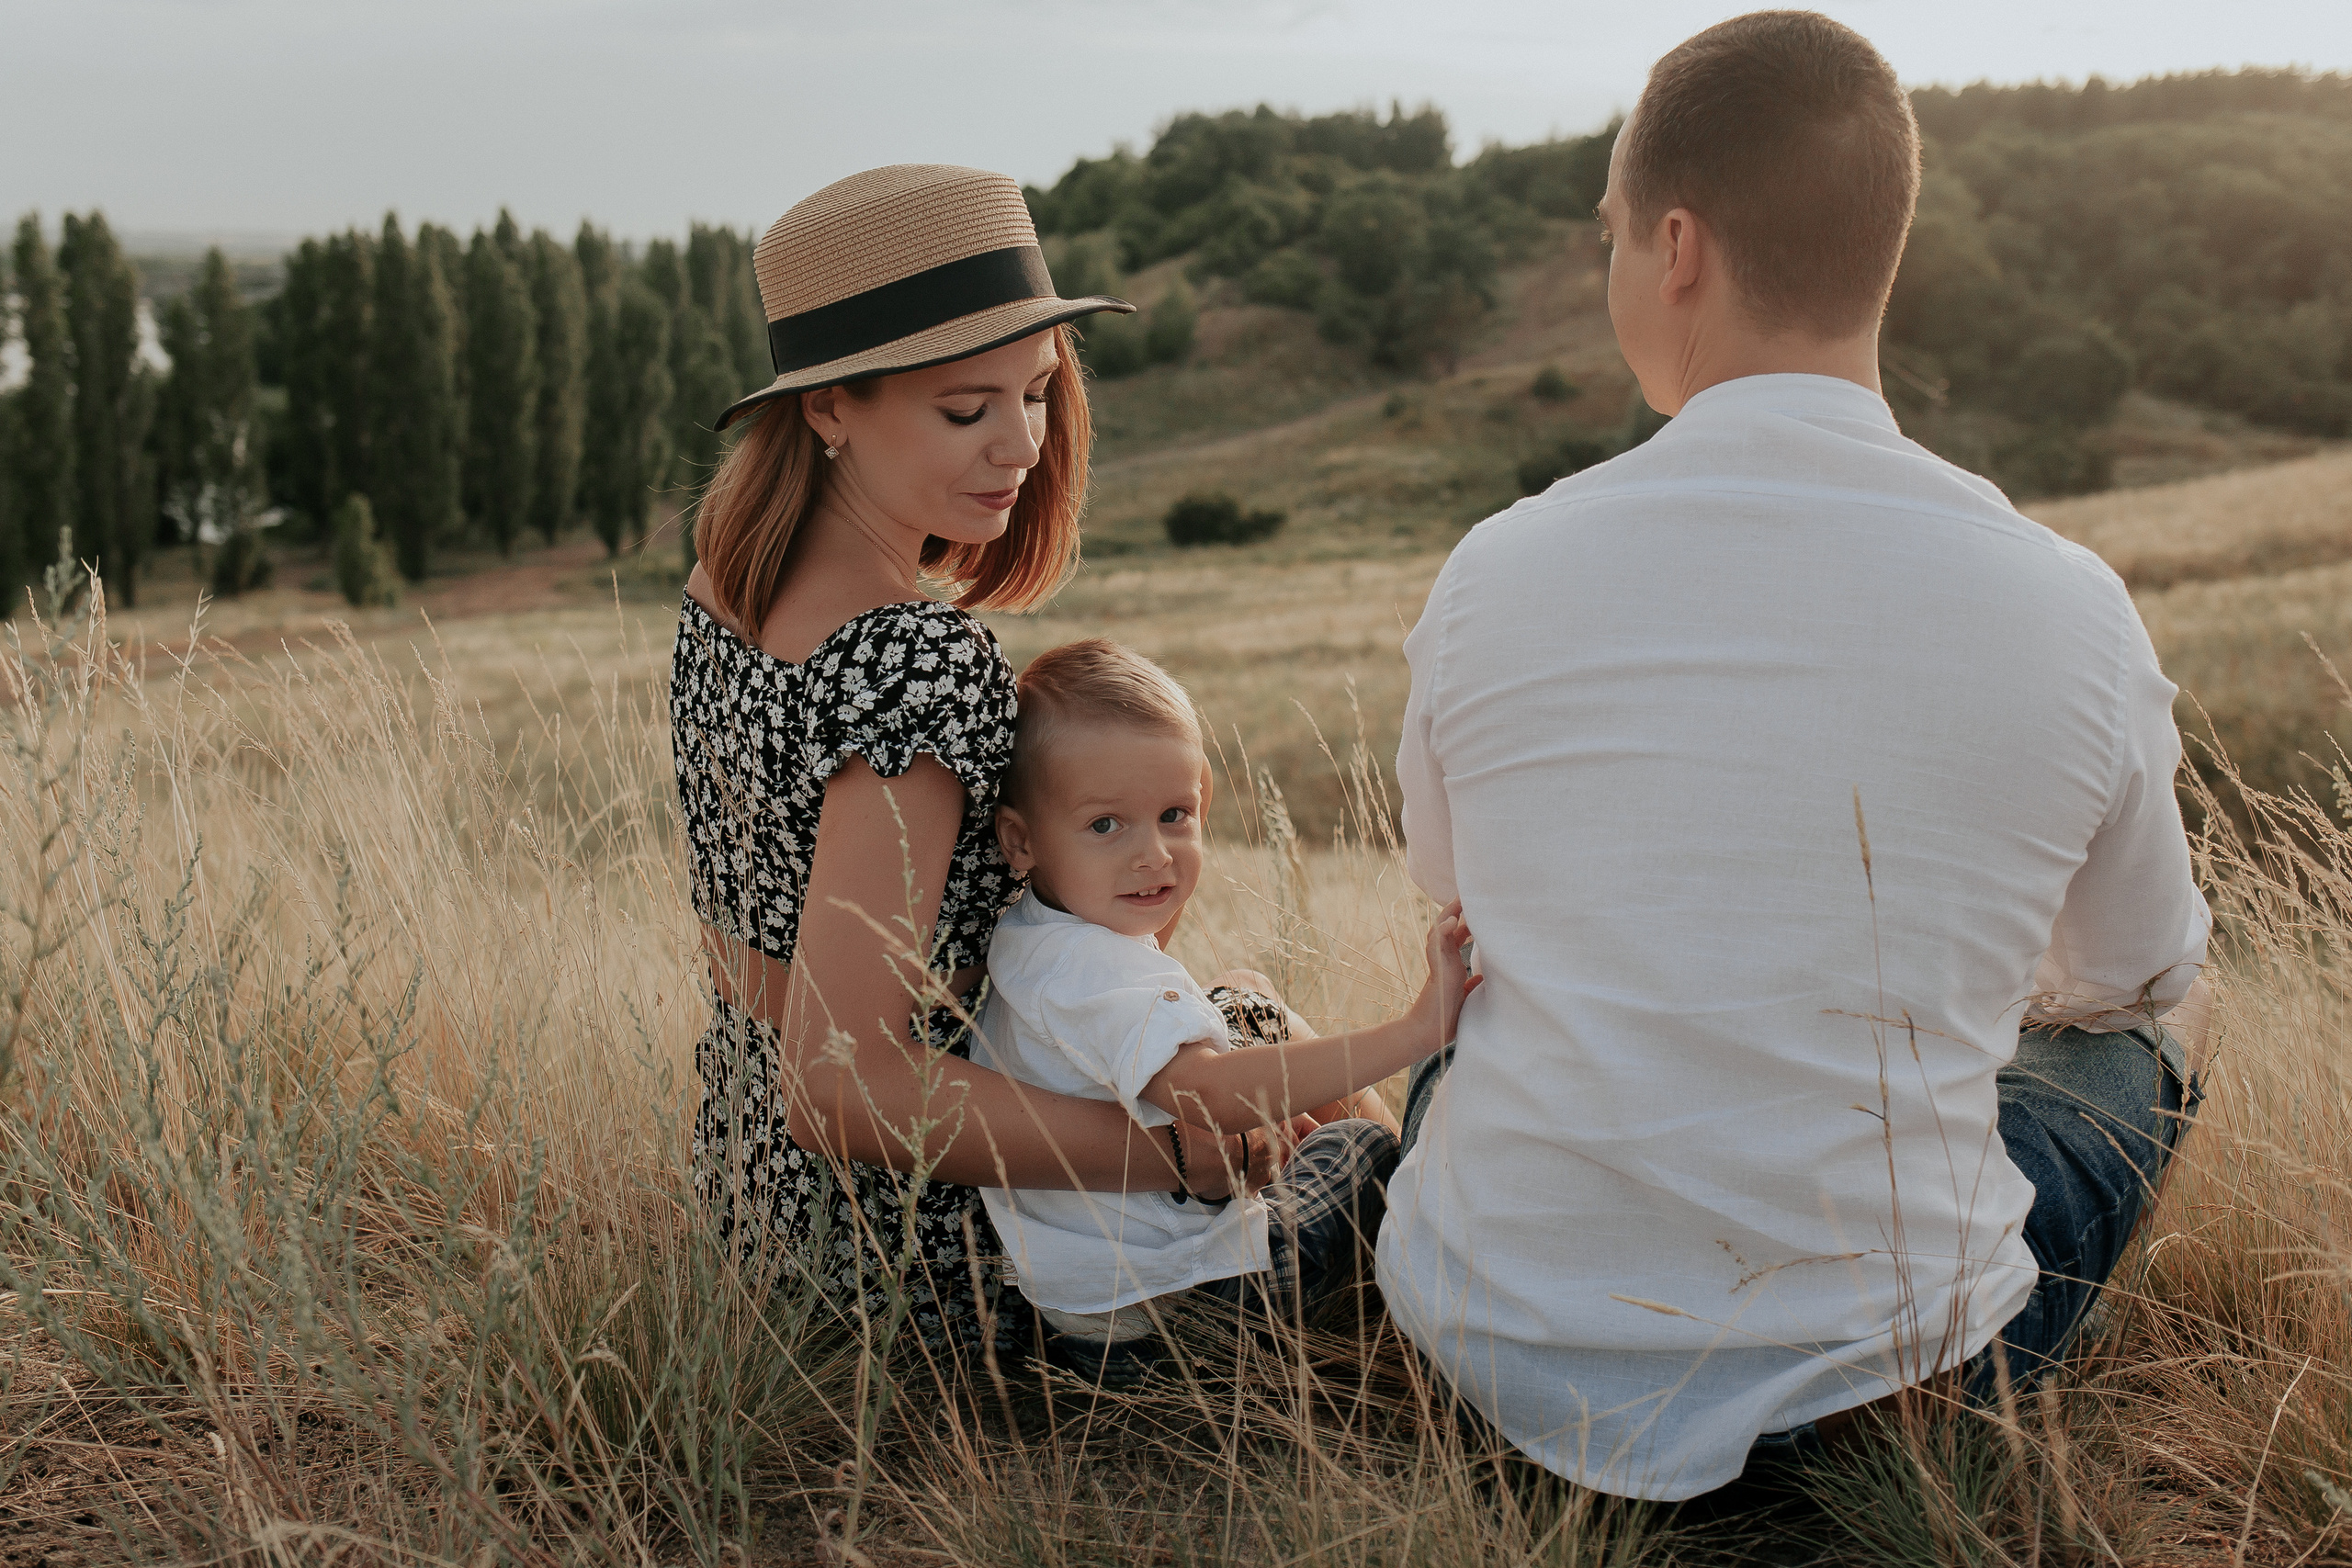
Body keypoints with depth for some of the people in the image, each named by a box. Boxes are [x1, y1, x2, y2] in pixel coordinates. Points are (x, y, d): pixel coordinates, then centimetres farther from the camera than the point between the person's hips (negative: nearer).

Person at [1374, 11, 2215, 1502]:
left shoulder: (1497, 577, -10)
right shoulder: (2070, 610, -11)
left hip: (1504, 1359, 2)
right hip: (1878, 1367, -1)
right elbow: (2133, 973, 9)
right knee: (2153, 1035, 26)